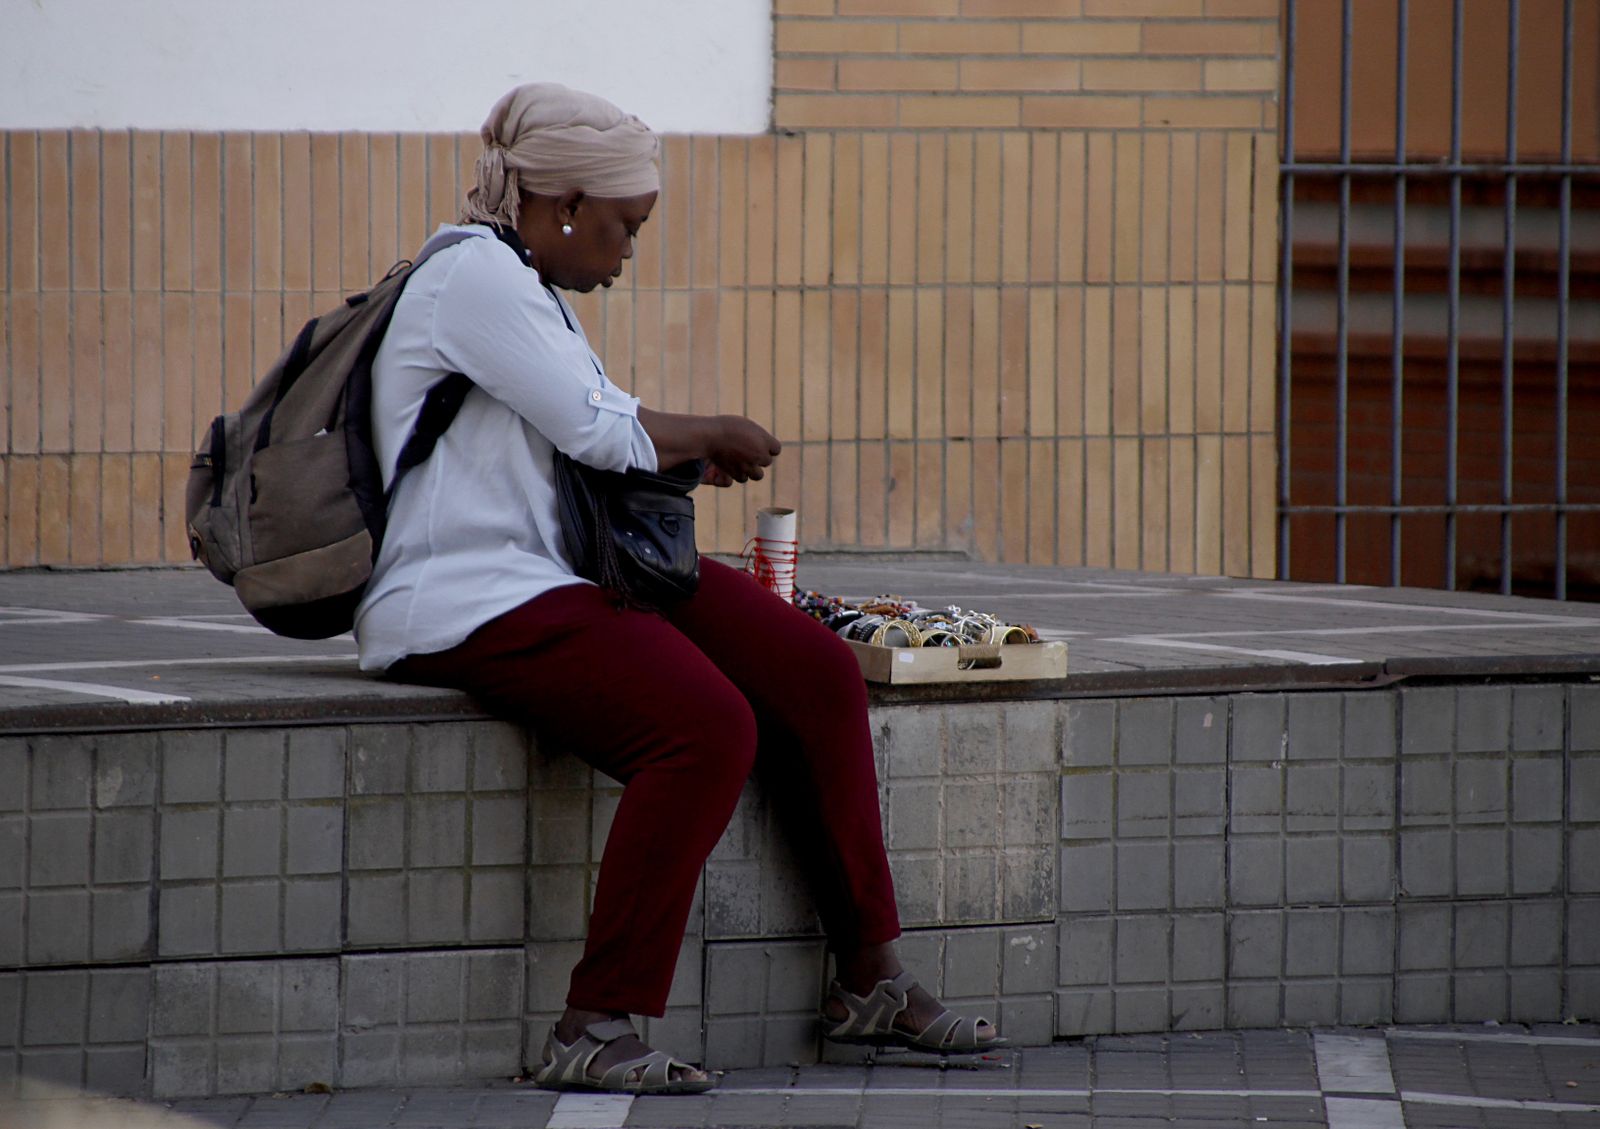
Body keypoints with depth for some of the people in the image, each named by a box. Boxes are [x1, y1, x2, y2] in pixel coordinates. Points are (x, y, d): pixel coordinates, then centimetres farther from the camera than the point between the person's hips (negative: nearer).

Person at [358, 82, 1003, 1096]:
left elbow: (598, 436, 26)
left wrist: (698, 451, 6)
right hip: (466, 600, -11)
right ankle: (593, 1031, -25)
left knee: (819, 672, 0)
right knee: (707, 726, -30)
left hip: (571, 573, 11)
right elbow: (601, 433, -15)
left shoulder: (529, 286, 20)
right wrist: (717, 435, 2)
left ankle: (869, 981, 7)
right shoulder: (475, 275, -13)